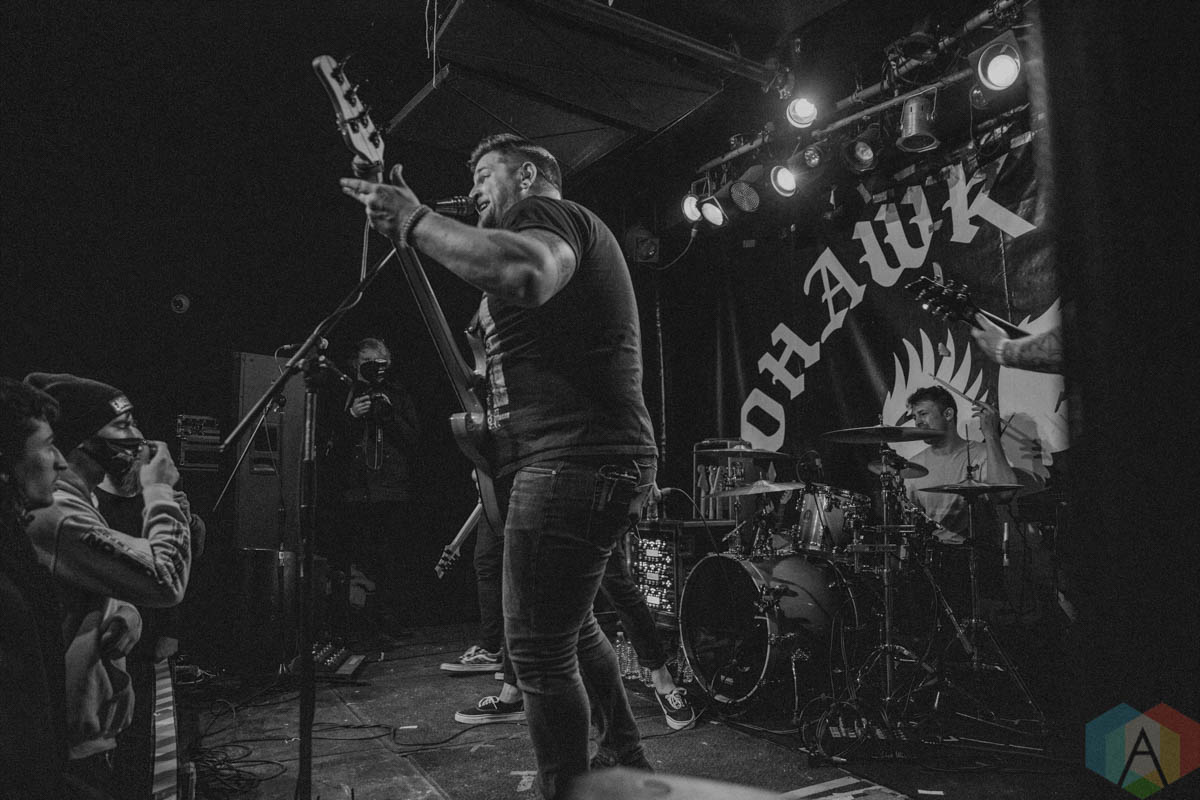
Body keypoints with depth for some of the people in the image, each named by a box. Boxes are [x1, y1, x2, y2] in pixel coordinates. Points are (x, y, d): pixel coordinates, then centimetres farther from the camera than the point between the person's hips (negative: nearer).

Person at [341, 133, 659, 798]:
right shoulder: (570, 232, 28)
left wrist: (412, 220, -22)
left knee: (539, 653, -5)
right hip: (593, 460, 12)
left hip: (573, 458, -12)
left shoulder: (545, 213, -5)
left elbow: (526, 274, -31)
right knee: (570, 622, 24)